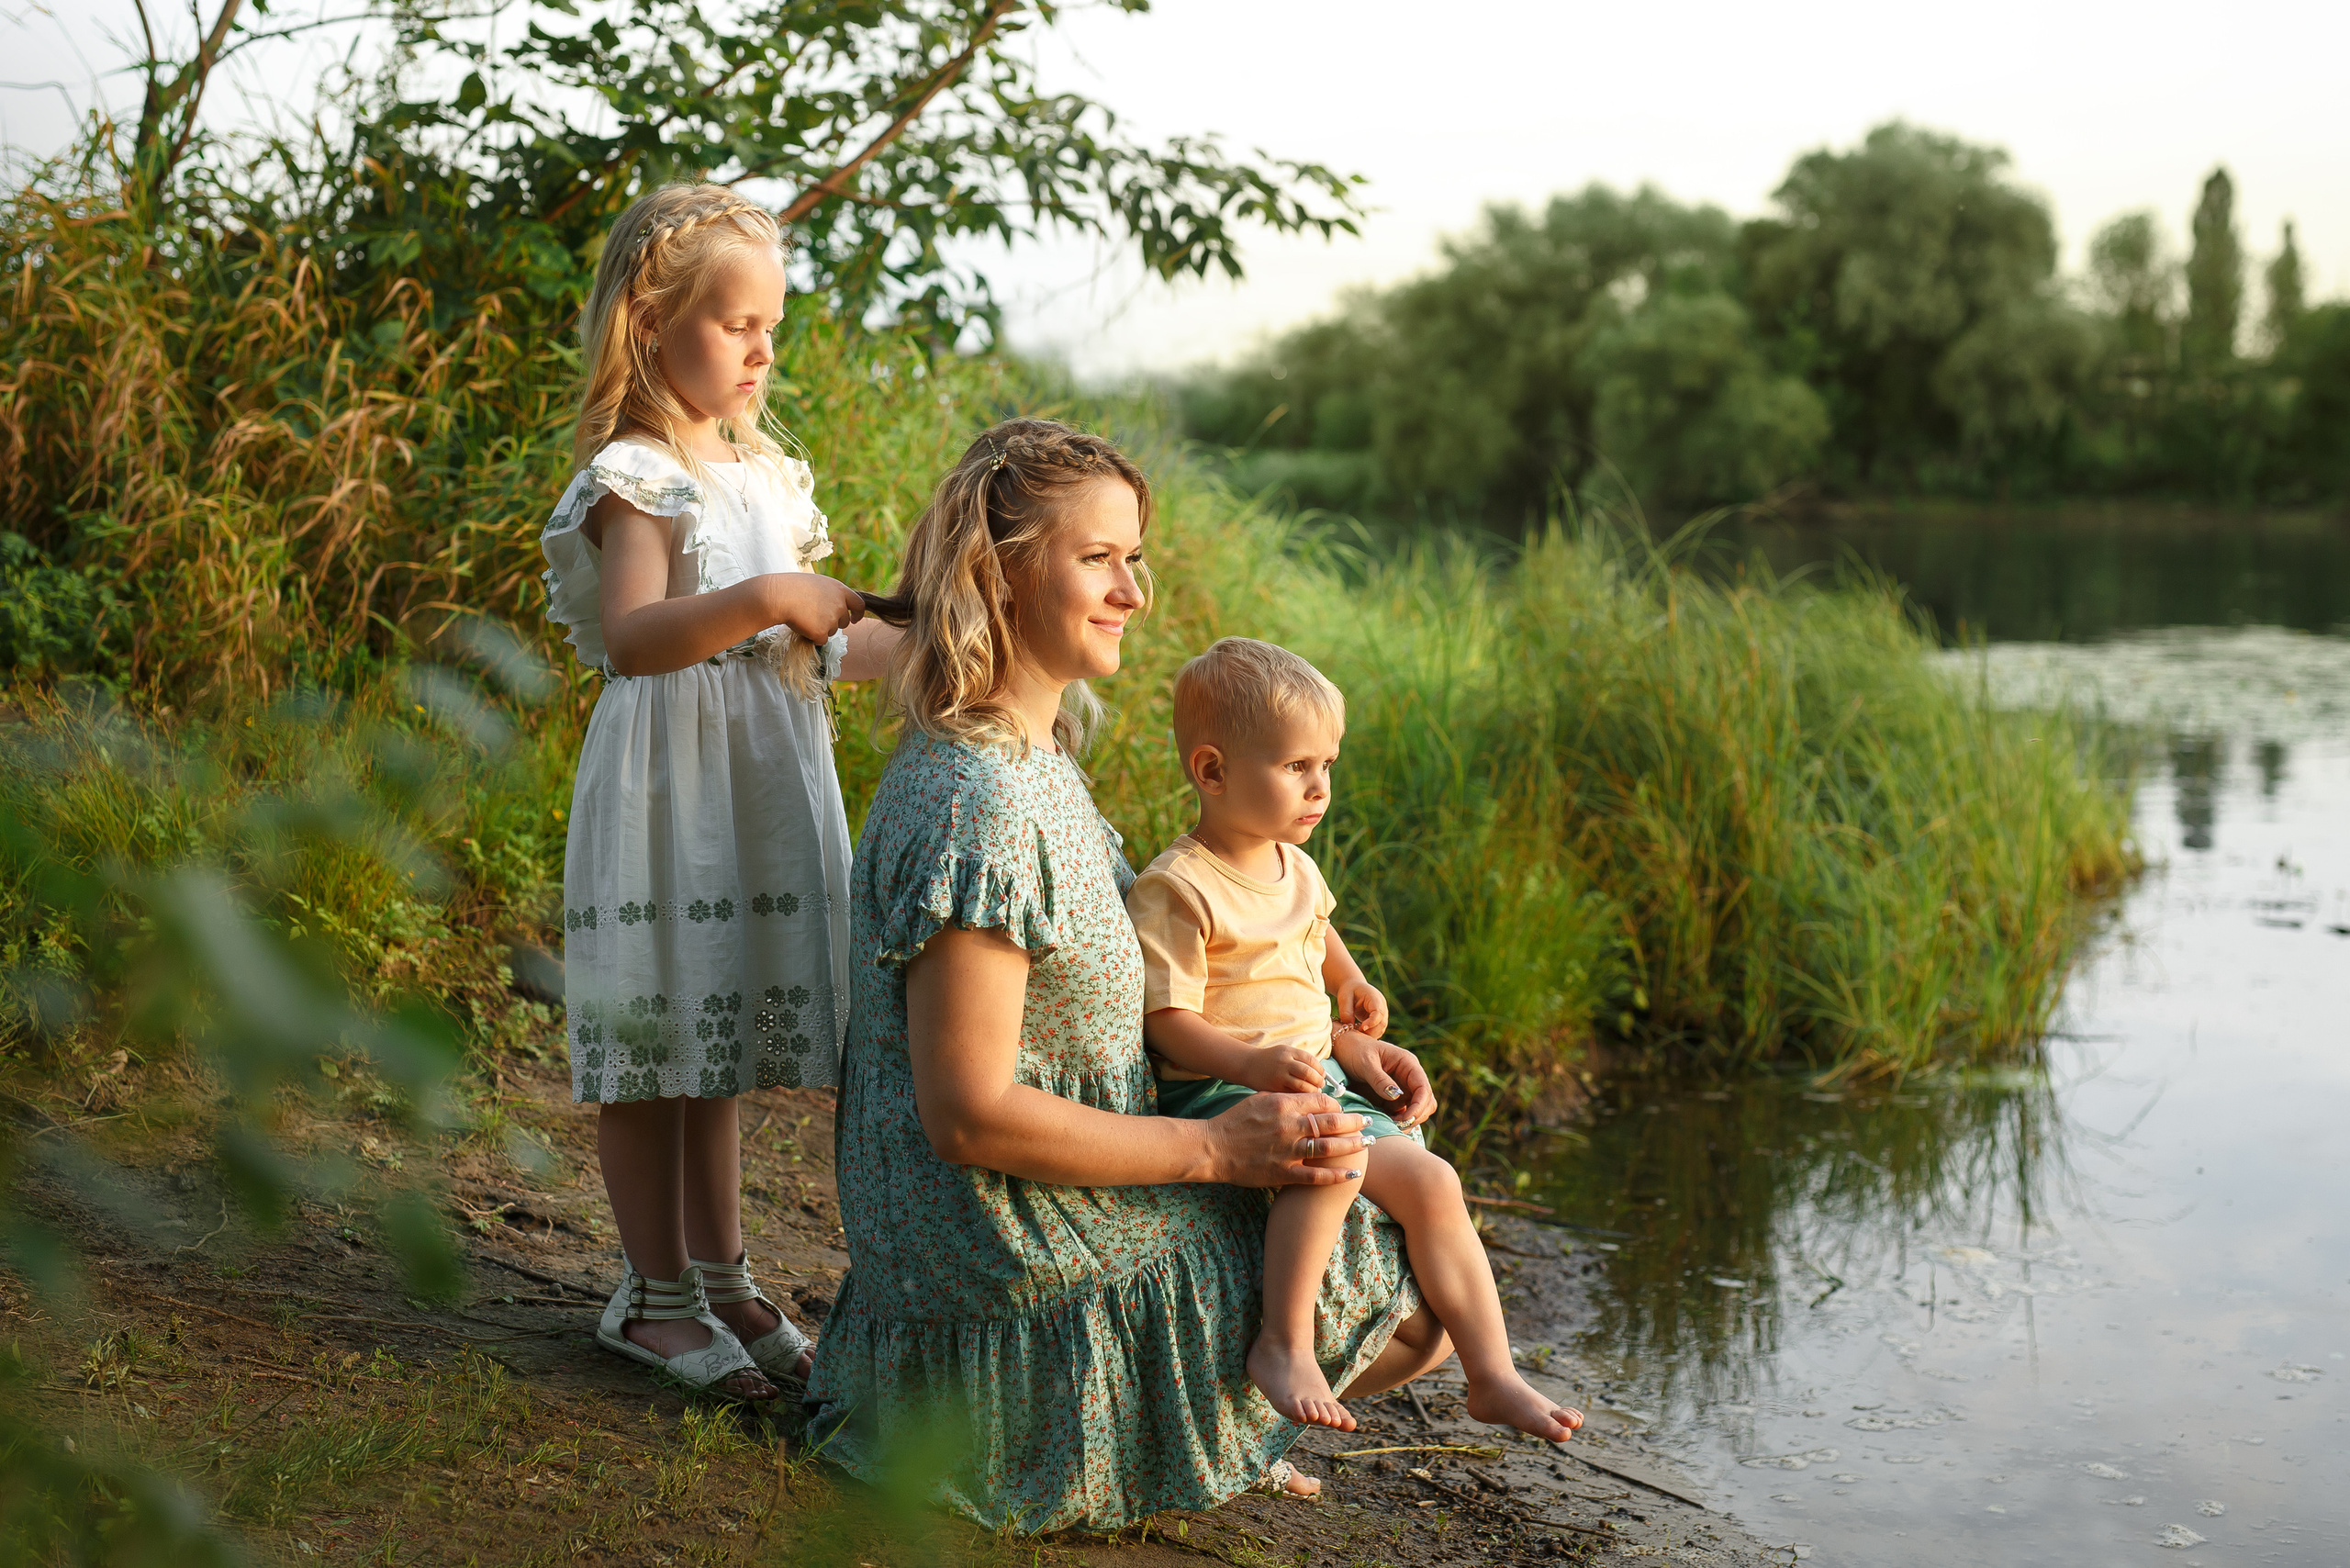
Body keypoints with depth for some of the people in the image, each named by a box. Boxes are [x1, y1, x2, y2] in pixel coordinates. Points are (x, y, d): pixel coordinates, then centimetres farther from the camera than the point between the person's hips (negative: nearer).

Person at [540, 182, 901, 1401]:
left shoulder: (762, 473, 15)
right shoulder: (634, 478, -11)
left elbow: (806, 646, 22)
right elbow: (634, 637, -28)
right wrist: (761, 600, -38)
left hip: (763, 783, 8)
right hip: (668, 781, -8)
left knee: (721, 1032, 15)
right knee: (658, 1044, 0)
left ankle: (720, 1276, 25)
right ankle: (655, 1294, 13)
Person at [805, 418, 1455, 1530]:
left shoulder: (1032, 760, 7)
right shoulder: (978, 807, -26)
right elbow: (969, 1115, -27)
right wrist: (1216, 1148, -20)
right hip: (1021, 1261, -10)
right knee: (1423, 1301, 1)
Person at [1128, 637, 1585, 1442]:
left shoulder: (1297, 870, 13)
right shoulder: (1174, 888, -14)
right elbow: (1166, 1022, -17)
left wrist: (1349, 1014, 29)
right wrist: (1256, 1061, -31)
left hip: (1319, 1081, 8)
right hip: (1216, 1090, -8)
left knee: (1430, 1181, -5)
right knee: (1335, 1158, -35)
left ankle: (1493, 1376, 2)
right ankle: (1283, 1343, -27)